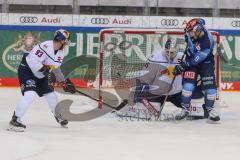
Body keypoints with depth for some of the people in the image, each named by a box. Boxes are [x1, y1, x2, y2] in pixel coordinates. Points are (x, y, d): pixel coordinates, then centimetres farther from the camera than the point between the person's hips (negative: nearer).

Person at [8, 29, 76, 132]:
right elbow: (32, 60, -32)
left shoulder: (60, 52, 3)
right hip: (27, 70, -9)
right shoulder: (45, 46, -27)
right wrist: (45, 69, -32)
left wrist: (65, 82, 13)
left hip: (40, 75, 9)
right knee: (30, 95, -26)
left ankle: (59, 117, 38)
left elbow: (56, 68, 16)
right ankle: (15, 120, -24)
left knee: (51, 95, 13)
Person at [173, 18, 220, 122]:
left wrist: (184, 65, -27)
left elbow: (197, 59, -29)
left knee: (210, 85, -11)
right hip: (191, 58, 4)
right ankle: (185, 109, -5)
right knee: (188, 83, -12)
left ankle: (209, 109, 6)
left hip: (205, 62, -4)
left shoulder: (207, 41, -33)